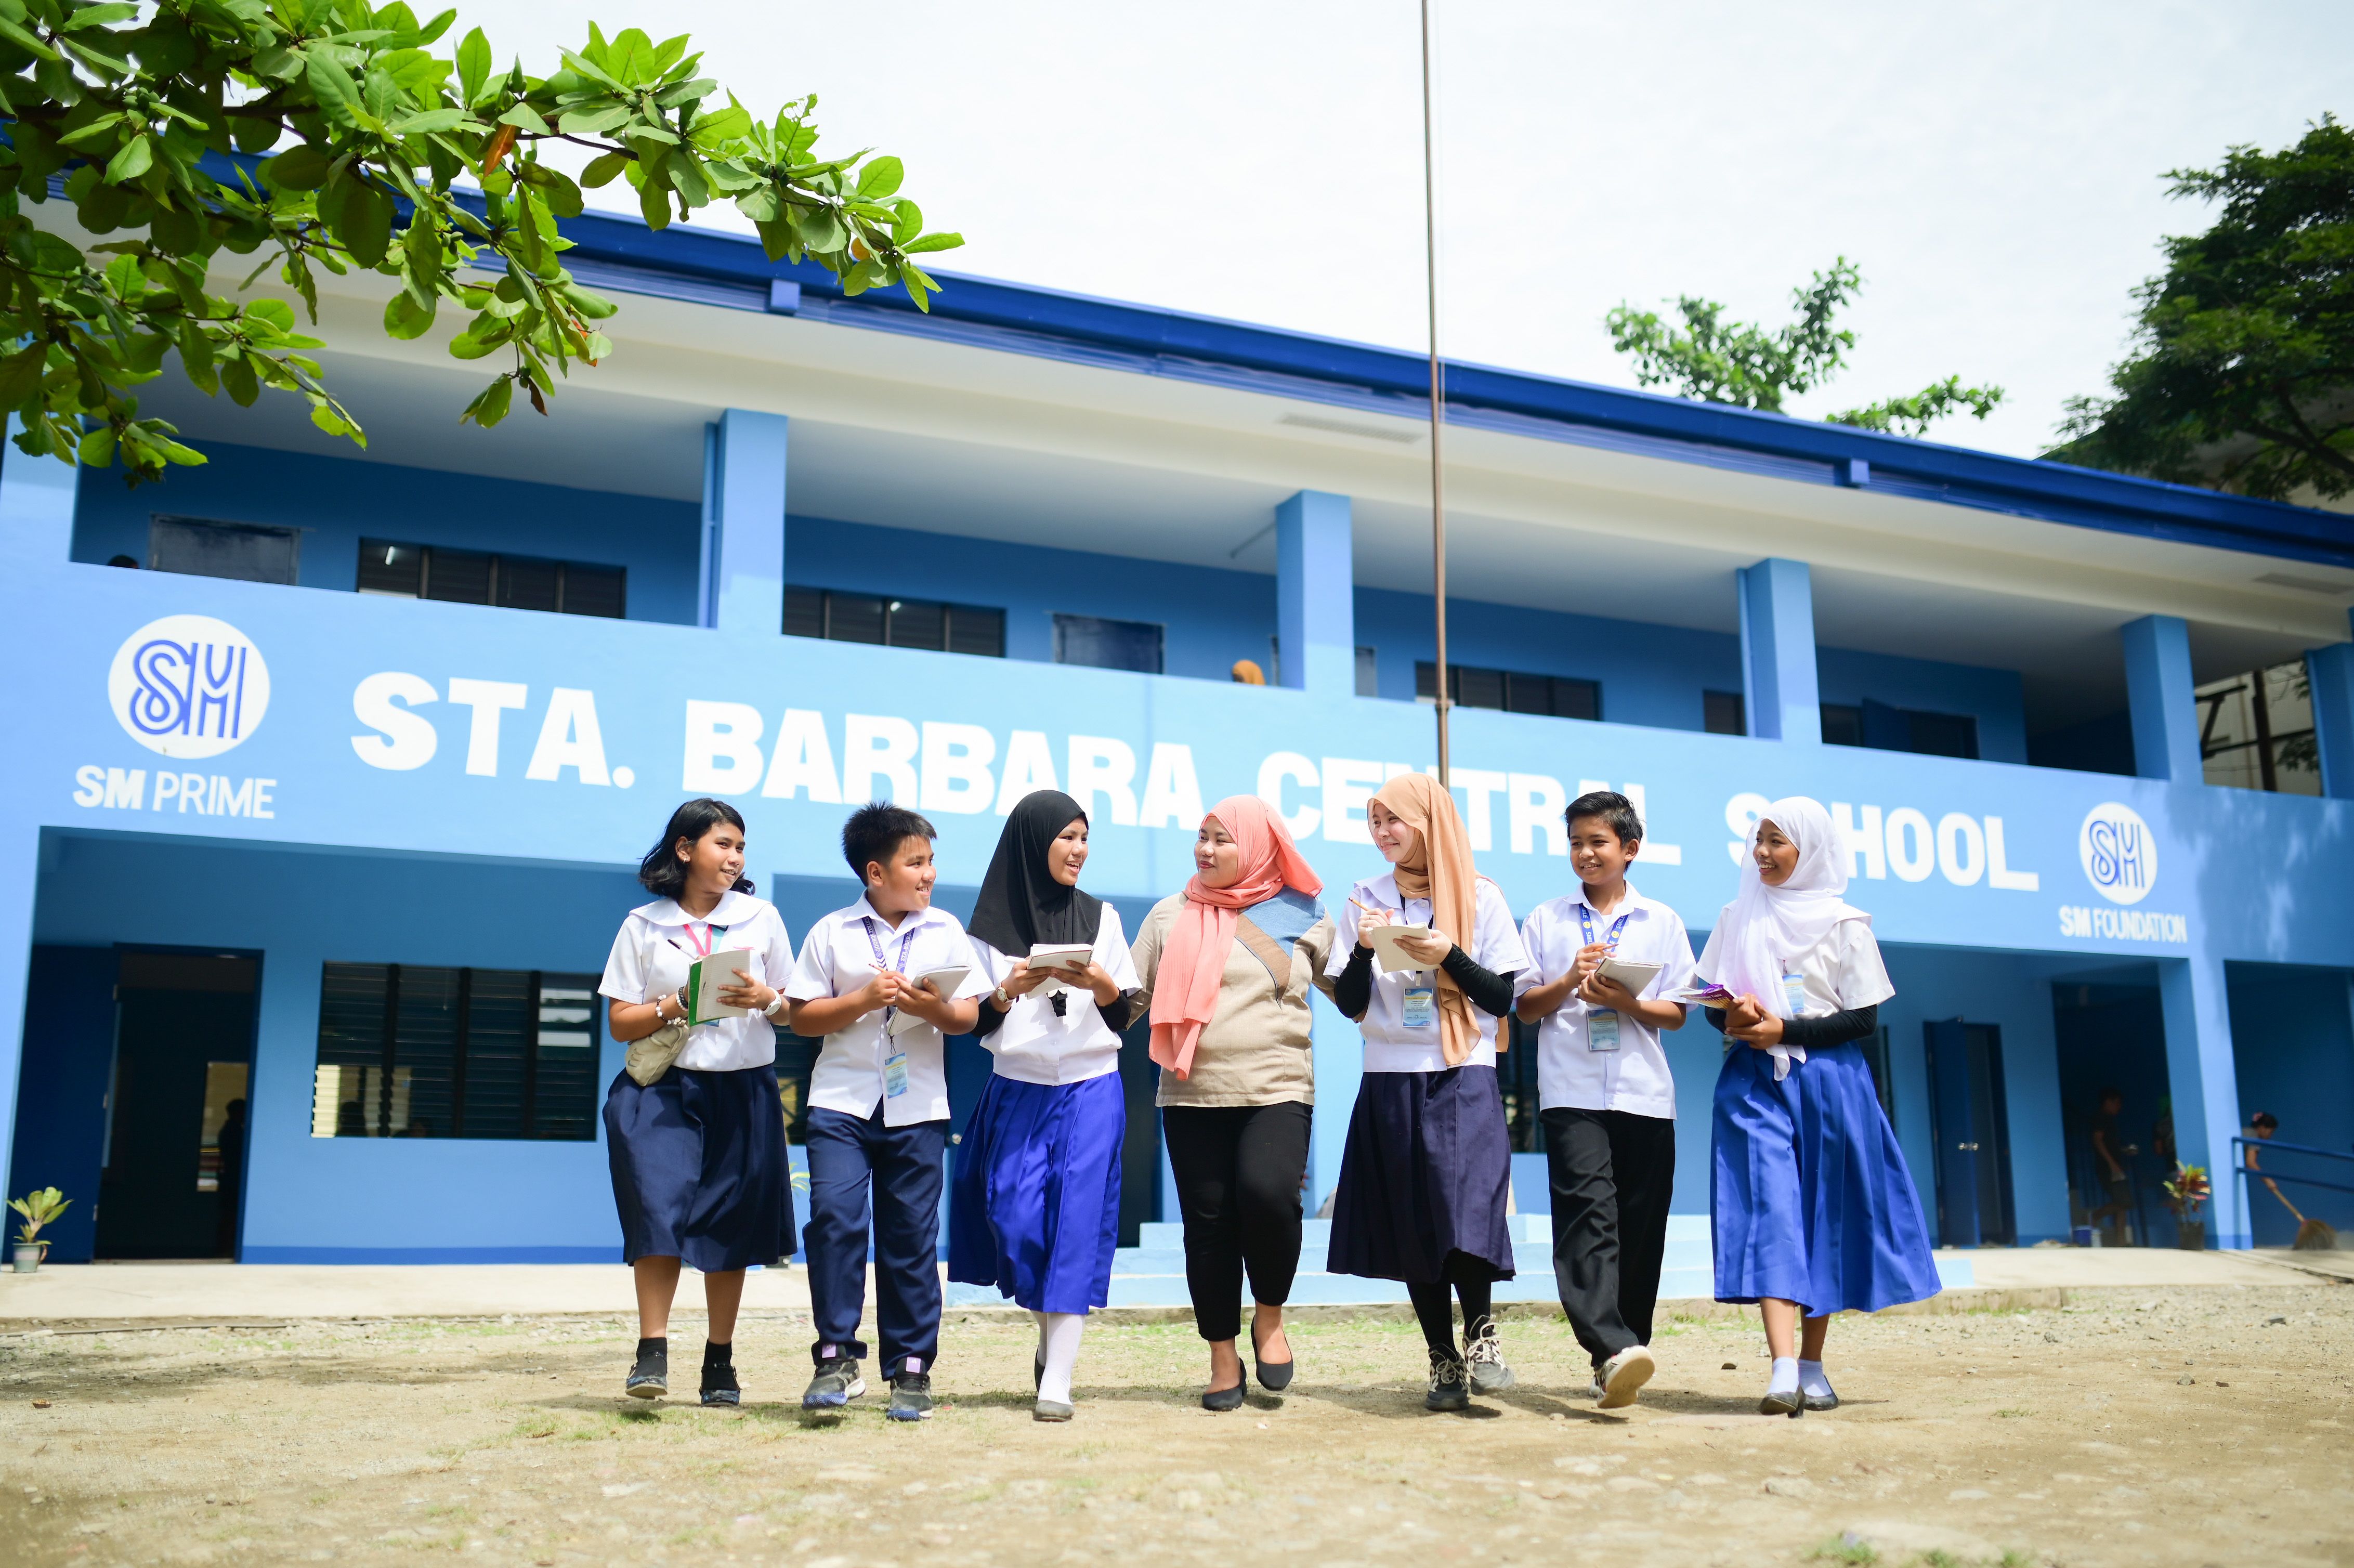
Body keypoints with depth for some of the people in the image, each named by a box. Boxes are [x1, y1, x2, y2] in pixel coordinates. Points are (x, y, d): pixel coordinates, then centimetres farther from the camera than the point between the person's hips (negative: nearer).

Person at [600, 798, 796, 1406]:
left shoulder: (762, 917, 9)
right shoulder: (644, 925, 6)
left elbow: (793, 1012, 10)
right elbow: (621, 1022, 3)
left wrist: (764, 999, -11)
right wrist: (678, 1005, -13)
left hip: (743, 1089, 1)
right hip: (665, 1087, -1)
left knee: (730, 1225, 4)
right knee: (661, 1207, -17)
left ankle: (720, 1363, 14)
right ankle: (652, 1350, -10)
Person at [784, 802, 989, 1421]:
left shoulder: (946, 931, 8)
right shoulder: (832, 933, 4)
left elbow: (970, 1016, 7)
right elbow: (802, 1016, 2)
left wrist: (938, 1010, -14)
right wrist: (863, 999, -11)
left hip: (917, 1108, 1)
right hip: (842, 1100, -1)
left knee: (911, 1233, 4)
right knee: (834, 1215, -14)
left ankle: (911, 1367, 14)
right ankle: (837, 1356, -3)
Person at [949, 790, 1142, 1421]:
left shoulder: (1101, 917, 6)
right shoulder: (994, 924, 2)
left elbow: (1126, 1017, 5)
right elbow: (975, 1022, 3)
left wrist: (1101, 984, -14)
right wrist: (1010, 988, -15)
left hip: (1090, 1092, 0)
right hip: (1017, 1092, 0)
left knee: (1076, 1223, -7)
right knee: (1017, 1222, -3)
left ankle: (1057, 1377, -7)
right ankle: (1052, 1337, 25)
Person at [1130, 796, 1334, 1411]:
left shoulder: (1303, 914, 9)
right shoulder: (1171, 915, 11)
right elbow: (1135, 997, 10)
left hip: (1278, 1090, -2)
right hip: (1193, 1095, 2)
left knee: (1268, 1192, -24)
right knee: (1208, 1221, 2)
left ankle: (1270, 1315, 3)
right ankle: (1223, 1358, 18)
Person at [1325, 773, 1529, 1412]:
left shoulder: (1480, 899, 2)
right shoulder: (1366, 899, 8)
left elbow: (1501, 998, 0)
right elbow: (1350, 1004, 5)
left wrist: (1449, 957, -14)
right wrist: (1363, 949, -12)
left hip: (1465, 1082, -2)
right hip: (1391, 1083, 3)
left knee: (1466, 1209, -18)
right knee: (1411, 1224, 4)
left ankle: (1480, 1332, 3)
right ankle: (1443, 1360, 16)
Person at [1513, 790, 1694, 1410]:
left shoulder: (1662, 922, 12)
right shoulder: (1545, 920, 12)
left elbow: (1675, 1013, 9)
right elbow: (1526, 1006, 10)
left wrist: (1626, 1002, -10)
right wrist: (1570, 981, -8)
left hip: (1645, 1094, 2)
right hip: (1572, 1091, -1)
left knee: (1640, 1225, 3)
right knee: (1588, 1209, -17)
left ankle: (1623, 1353, 14)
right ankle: (1613, 1348, -28)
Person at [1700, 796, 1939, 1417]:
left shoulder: (1844, 924, 2)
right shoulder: (1737, 918, 12)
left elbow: (1864, 1018, -2)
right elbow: (1713, 998, 14)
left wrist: (1784, 1028, -12)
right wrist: (1731, 1013, -8)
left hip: (1828, 1083, -1)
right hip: (1754, 1082, 1)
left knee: (1824, 1220, 4)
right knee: (1768, 1211, -13)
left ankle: (1812, 1365, 17)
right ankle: (1783, 1370, -23)